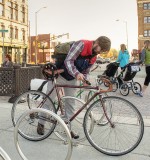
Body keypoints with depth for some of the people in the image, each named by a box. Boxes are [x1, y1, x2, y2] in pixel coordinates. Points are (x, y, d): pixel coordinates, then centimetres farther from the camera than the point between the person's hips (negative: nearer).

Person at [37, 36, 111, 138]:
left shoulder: (94, 57, -1)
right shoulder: (81, 44, -24)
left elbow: (85, 71, 8)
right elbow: (68, 61, -30)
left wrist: (84, 81, -12)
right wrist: (77, 74, -44)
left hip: (72, 79, 6)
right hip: (58, 75, -6)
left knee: (70, 103, 8)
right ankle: (41, 124, 21)